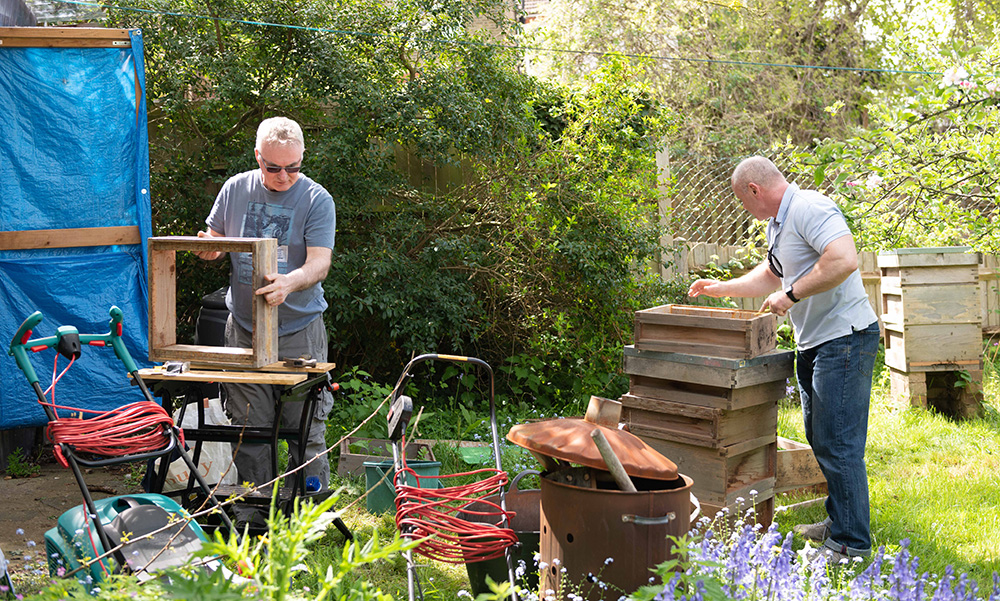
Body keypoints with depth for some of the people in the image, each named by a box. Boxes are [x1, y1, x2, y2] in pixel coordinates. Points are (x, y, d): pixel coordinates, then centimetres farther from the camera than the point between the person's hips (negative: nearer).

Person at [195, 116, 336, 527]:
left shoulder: (317, 200, -5)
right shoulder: (235, 189, 6)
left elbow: (320, 263, -14)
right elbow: (213, 239, 17)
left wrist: (289, 282, -36)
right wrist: (209, 248, -8)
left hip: (300, 328, -3)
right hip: (243, 327, 3)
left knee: (306, 428, -1)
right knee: (249, 427, 6)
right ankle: (251, 514, 17)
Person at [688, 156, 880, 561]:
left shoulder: (810, 209, -16)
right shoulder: (778, 223, 17)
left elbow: (845, 260, -30)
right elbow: (771, 275, 34)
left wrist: (791, 296, -23)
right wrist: (721, 289, 33)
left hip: (844, 339, -11)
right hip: (813, 344, 11)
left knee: (837, 444, -9)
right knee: (821, 439, 17)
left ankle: (851, 544, -2)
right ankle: (838, 523, 29)